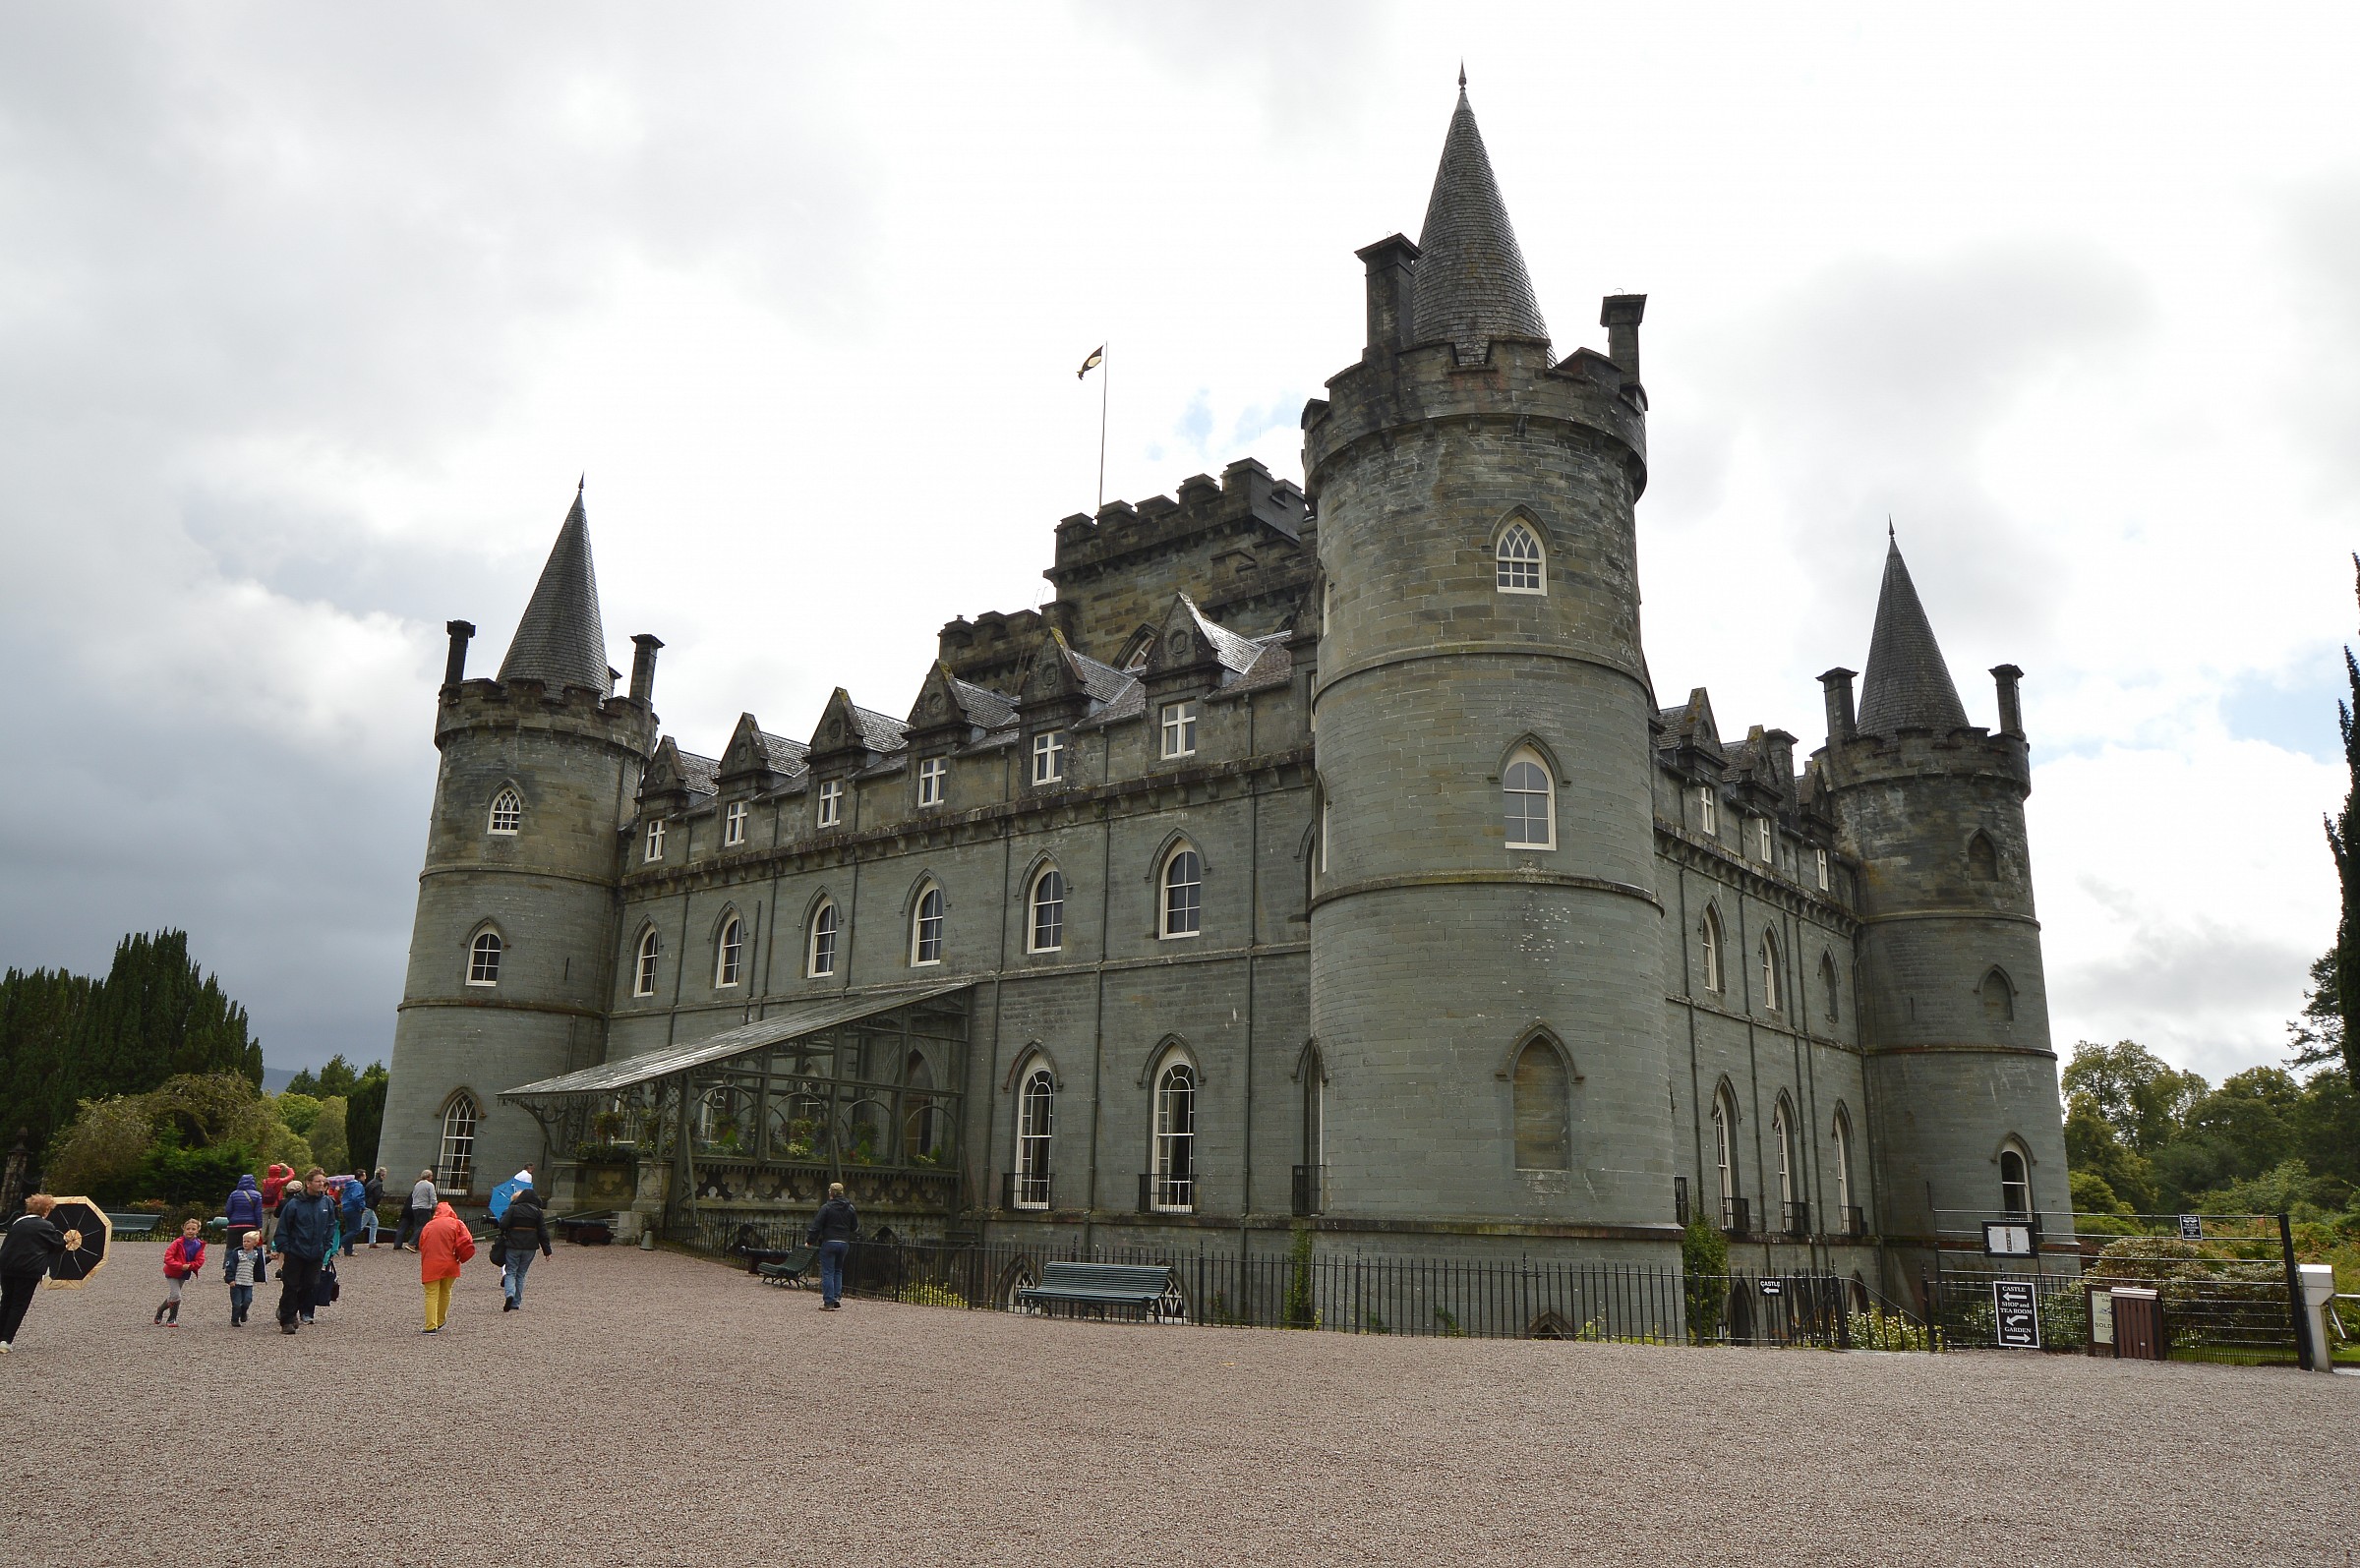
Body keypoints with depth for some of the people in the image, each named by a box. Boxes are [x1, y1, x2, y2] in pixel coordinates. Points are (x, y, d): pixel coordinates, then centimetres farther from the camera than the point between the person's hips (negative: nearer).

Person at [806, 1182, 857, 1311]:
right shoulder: (849, 1208, 7)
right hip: (844, 1243, 5)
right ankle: (837, 1297, 9)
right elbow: (855, 1227, 12)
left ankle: (828, 1302, -4)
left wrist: (810, 1241, 2)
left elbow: (816, 1226, -9)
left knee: (827, 1272, -1)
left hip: (829, 1242, -5)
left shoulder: (826, 1208, -8)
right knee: (838, 1270, 18)